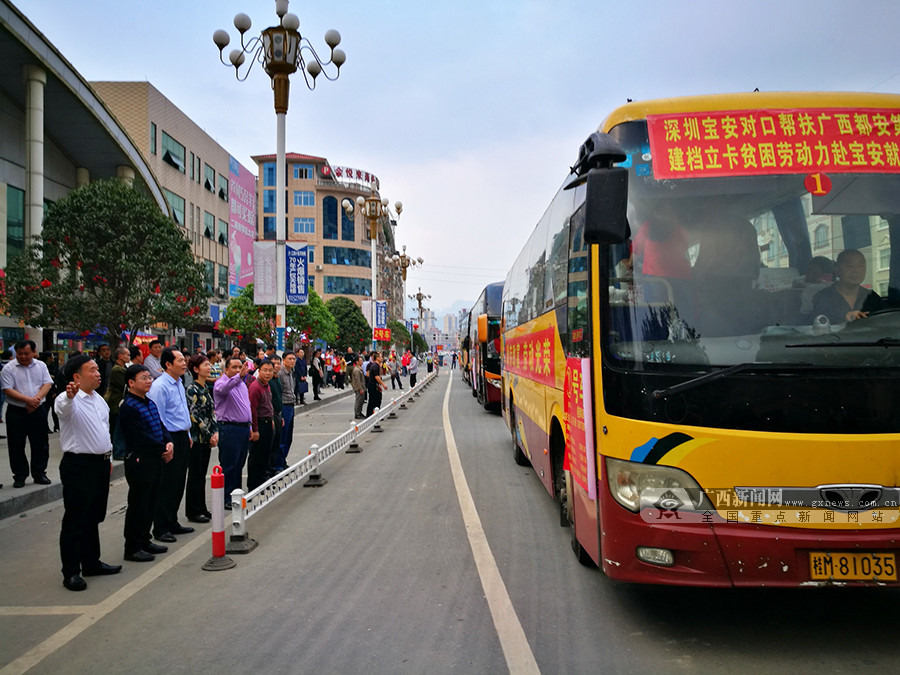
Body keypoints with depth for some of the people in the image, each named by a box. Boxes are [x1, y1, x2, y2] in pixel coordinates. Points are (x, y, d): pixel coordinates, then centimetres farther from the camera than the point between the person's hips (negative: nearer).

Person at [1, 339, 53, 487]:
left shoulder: (41, 366, 6)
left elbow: (47, 384, 0)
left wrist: (36, 399, -17)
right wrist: (28, 400, -19)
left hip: (38, 411, 2)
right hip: (16, 412, -2)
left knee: (41, 444, 7)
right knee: (17, 446, 4)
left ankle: (39, 474, 19)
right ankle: (20, 476, 16)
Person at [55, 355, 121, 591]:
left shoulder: (98, 399, 13)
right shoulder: (68, 400, -13)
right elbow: (65, 408, -38)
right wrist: (70, 396, -60)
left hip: (100, 463, 8)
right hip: (78, 466, -8)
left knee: (94, 518, 17)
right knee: (75, 520, -1)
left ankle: (92, 563, 30)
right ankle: (71, 573, 7)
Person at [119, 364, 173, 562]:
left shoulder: (150, 402, 13)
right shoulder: (128, 407, -15)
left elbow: (160, 426, 14)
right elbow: (139, 437, -19)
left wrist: (169, 443, -4)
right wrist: (162, 450, -12)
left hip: (155, 459, 9)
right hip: (139, 460, -9)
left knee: (151, 503, 16)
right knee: (138, 504, -2)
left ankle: (144, 541, 27)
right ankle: (132, 548, 8)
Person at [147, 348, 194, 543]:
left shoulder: (179, 384, 13)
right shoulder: (159, 386, -16)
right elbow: (157, 419, -18)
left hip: (182, 438, 9)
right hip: (169, 440, -9)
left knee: (178, 484, 15)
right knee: (166, 486, -1)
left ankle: (172, 523, 27)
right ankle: (161, 529, 9)